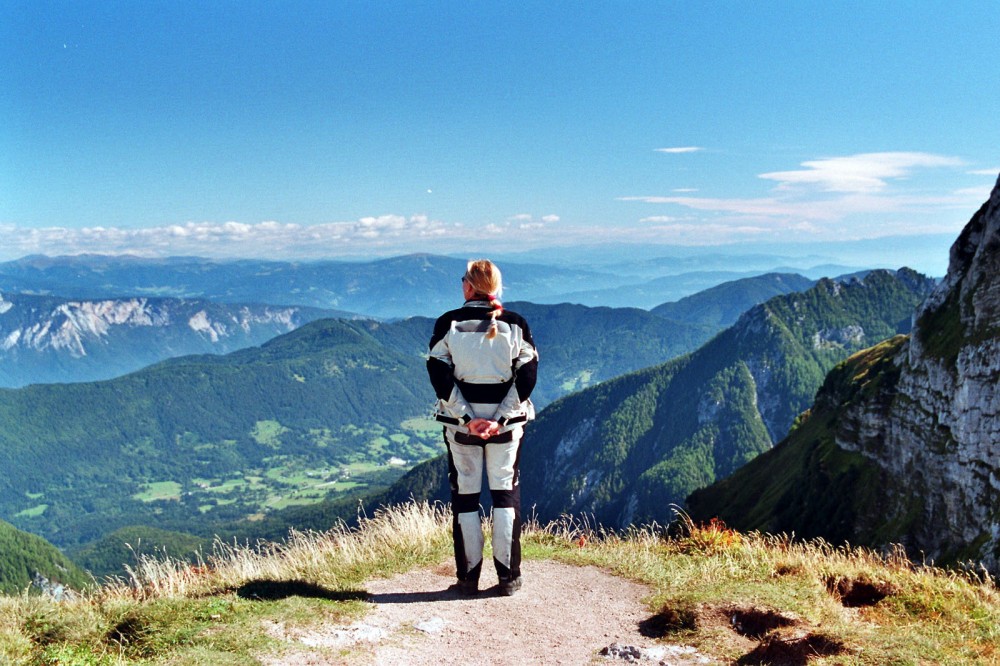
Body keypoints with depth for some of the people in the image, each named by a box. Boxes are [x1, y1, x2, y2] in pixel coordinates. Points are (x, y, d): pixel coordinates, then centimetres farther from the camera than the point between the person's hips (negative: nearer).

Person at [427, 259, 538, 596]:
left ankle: (468, 577, 14)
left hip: (460, 423, 0)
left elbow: (440, 377, -9)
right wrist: (501, 419, -10)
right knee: (506, 492, 10)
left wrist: (466, 418, -10)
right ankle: (509, 576, 12)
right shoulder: (516, 324, -2)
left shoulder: (447, 324, -5)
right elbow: (526, 377, -6)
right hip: (507, 422, 1)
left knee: (465, 496, 9)